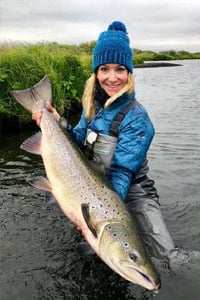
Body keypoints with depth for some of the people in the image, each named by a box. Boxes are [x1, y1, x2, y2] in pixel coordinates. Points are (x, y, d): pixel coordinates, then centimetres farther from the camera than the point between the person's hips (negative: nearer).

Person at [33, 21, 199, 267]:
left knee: (169, 256, -15)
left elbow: (122, 172, -25)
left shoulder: (136, 117, -21)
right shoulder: (94, 103, -2)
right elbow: (80, 142, 1)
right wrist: (59, 124, -15)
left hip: (130, 193, -6)